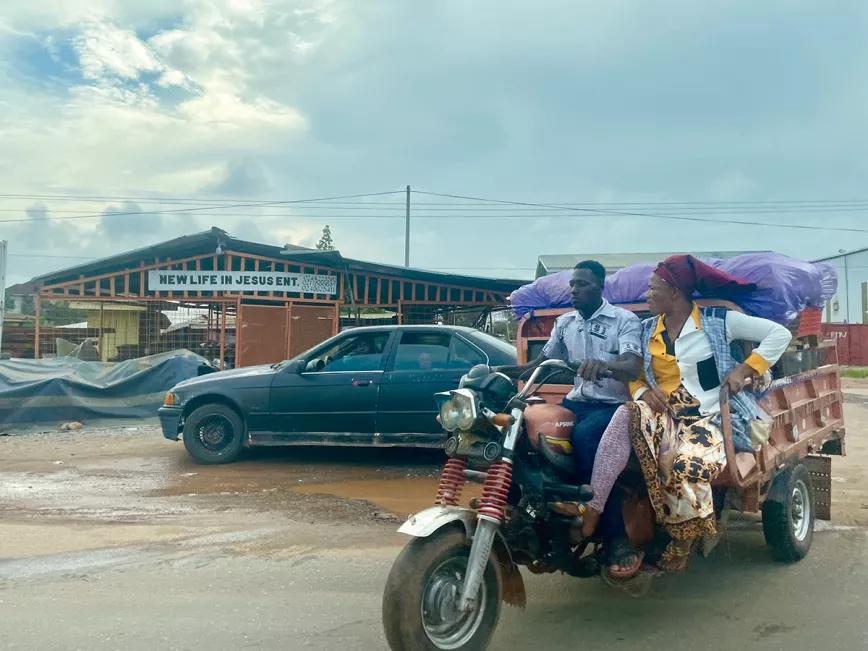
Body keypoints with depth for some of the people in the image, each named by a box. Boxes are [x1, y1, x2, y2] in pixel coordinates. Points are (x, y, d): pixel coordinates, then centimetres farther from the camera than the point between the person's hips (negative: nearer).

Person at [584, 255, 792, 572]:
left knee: (686, 465, -36)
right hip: (666, 416, 4)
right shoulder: (648, 329, 13)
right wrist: (642, 390, -10)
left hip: (712, 418, -3)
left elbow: (779, 334, 1)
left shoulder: (717, 320, 1)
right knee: (628, 415, -31)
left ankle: (682, 544, -7)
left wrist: (745, 370, -9)